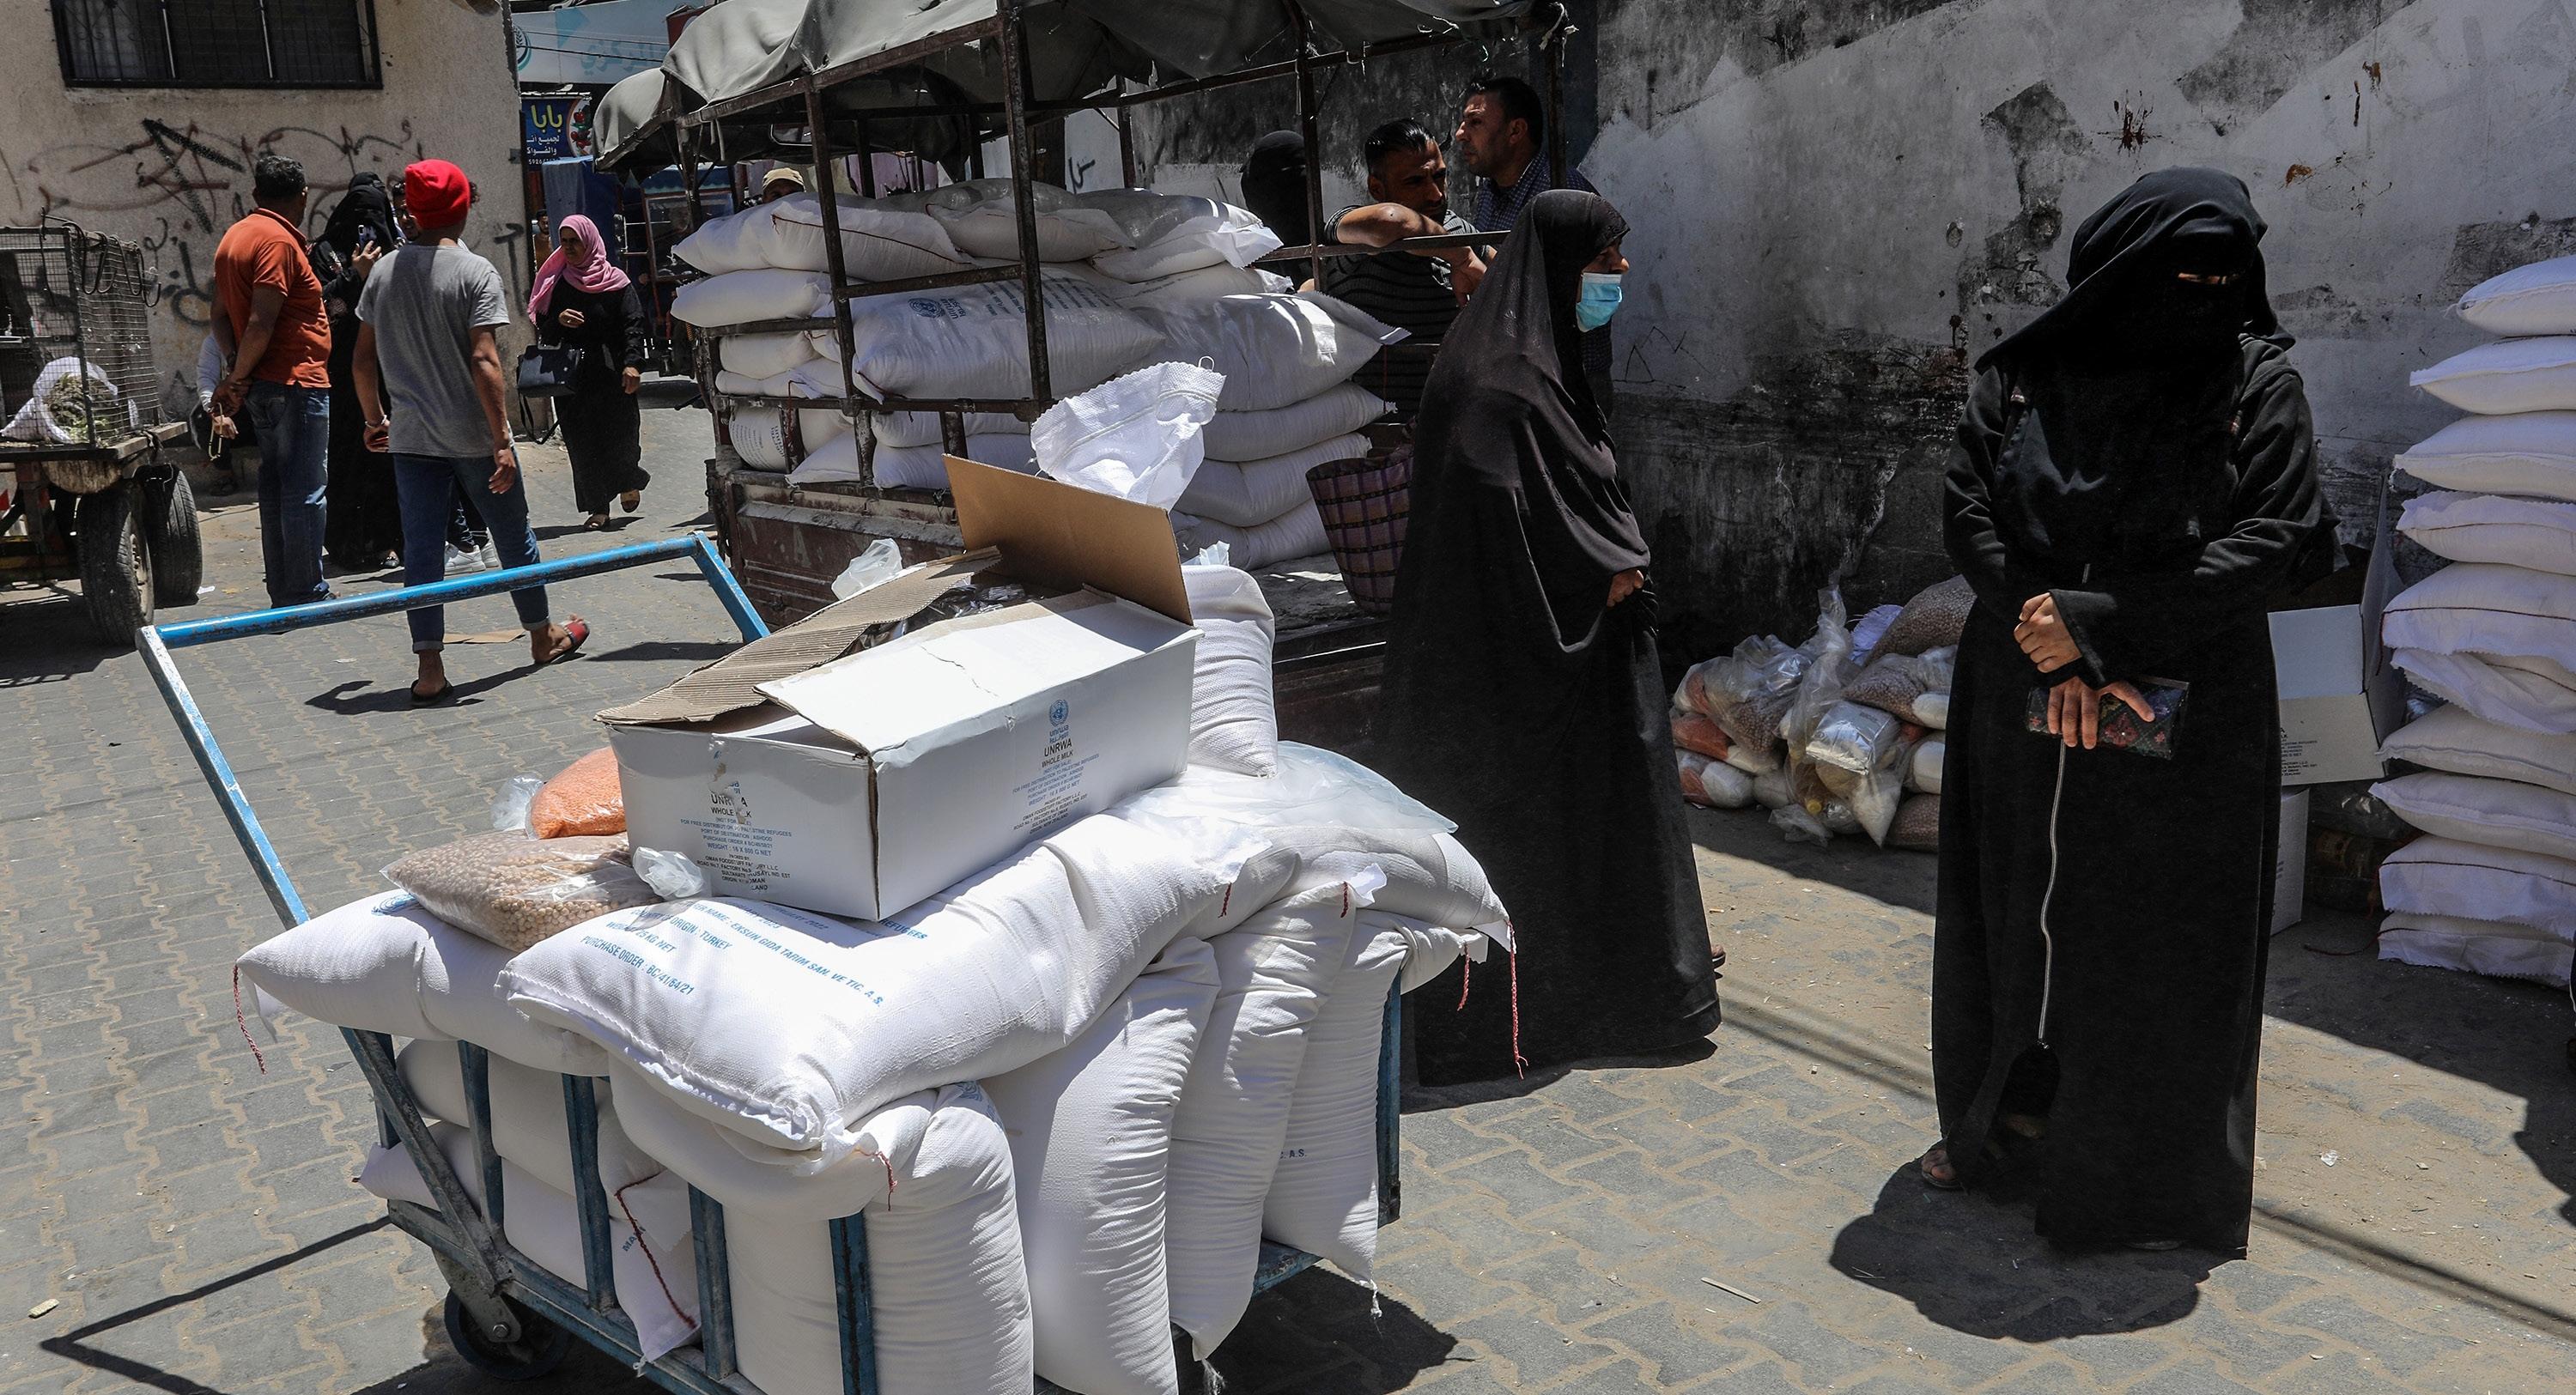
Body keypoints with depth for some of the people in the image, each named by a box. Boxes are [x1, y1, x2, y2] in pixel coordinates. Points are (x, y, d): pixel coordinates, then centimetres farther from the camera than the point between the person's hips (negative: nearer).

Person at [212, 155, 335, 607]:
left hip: (262, 385, 9)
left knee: (275, 485, 13)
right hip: (297, 383, -9)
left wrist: (237, 374, 9)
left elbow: (221, 313, 15)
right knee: (305, 491, -6)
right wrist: (238, 378, -10)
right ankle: (307, 596, -4)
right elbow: (261, 323, -20)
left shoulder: (234, 236, 15)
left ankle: (282, 594, 19)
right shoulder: (279, 241, -13)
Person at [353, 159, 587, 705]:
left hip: (411, 436, 4)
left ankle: (430, 668, 1)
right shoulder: (476, 272, -11)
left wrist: (375, 418, 22)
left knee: (421, 549, 4)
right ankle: (543, 636, 30)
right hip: (473, 435, -4)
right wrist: (502, 440, -17)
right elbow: (484, 361, -19)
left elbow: (364, 357, 9)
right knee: (514, 537, 14)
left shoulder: (385, 272, 5)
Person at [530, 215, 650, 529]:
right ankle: (598, 509, 6)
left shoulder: (616, 281, 2)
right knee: (582, 439, 0)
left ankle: (629, 483, 25)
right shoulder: (555, 285, 12)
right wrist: (558, 321, -9)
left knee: (620, 432, -6)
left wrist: (633, 363, -18)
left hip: (610, 373, -3)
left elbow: (633, 324, -5)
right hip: (571, 374, 3)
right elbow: (544, 330, 14)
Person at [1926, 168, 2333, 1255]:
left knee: (2160, 942, 4)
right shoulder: (2022, 375, 0)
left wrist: (2095, 622, -18)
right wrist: (2056, 657, -16)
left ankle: (2153, 1173, 22)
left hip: (2187, 723, -2)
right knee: (2012, 912, 13)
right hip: (2023, 710, 2)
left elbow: (2272, 543, -11)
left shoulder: (2258, 381, -4)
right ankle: (2000, 1122, 33)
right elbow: (1971, 515, -5)